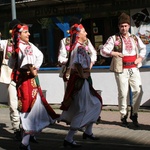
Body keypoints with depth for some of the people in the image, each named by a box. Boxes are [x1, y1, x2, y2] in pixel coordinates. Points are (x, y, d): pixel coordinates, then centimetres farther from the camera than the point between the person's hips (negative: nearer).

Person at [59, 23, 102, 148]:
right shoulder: (80, 48, -18)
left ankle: (88, 132, 28)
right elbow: (77, 63, -33)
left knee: (96, 104, 19)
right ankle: (69, 139, -1)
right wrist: (82, 75, -20)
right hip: (81, 81, -10)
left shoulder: (78, 47, 13)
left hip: (83, 81, 10)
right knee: (82, 110, -5)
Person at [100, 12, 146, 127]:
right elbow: (103, 50, -1)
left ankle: (134, 114, 10)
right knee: (123, 93, -2)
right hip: (121, 70, -3)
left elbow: (143, 48, 29)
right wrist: (113, 53, -16)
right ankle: (124, 116, 11)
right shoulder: (114, 38, 3)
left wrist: (140, 58, 12)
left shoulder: (135, 38, 14)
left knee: (138, 90, -6)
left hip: (134, 69, 3)